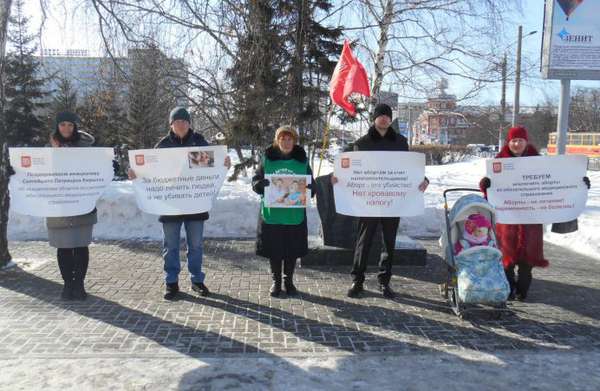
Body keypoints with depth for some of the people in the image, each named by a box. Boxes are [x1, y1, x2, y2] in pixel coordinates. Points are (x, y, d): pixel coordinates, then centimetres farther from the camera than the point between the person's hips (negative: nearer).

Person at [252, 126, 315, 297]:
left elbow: (311, 185, 8)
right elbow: (255, 181, 3)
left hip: (295, 215, 1)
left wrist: (307, 190, -15)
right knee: (273, 250, 6)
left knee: (292, 250, 9)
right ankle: (276, 281, 23)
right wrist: (262, 185, -20)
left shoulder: (302, 160, 4)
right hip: (271, 214, -1)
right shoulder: (268, 159, 1)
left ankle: (289, 281, 26)